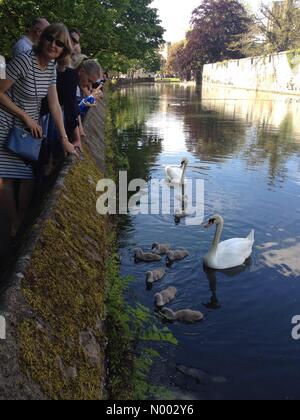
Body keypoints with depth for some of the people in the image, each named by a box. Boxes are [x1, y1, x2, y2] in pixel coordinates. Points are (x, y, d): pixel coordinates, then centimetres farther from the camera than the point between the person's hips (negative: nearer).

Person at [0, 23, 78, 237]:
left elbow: (54, 105, 4)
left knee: (29, 178, 3)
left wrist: (65, 139, 2)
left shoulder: (51, 67, 2)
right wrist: (26, 117, -14)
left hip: (31, 128, 6)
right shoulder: (24, 61, -19)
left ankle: (22, 222, 20)